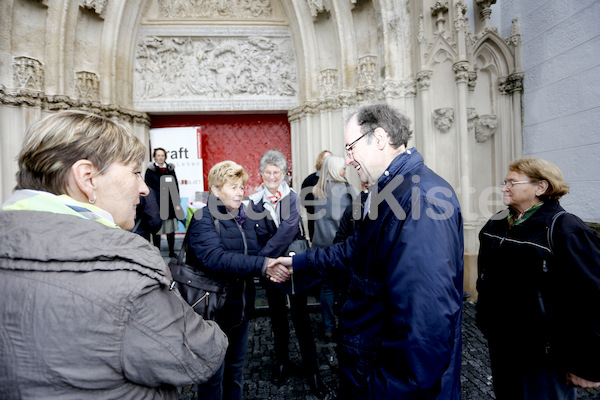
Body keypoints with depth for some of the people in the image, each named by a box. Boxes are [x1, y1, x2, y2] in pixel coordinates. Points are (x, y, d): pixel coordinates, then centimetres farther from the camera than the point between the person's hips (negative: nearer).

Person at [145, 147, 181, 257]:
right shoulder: (150, 170, 3)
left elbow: (176, 186, 11)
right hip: (156, 204, -2)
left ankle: (172, 251, 18)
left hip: (170, 202, 3)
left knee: (171, 229, 6)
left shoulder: (170, 169, 11)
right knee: (156, 229, 2)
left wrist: (177, 203, 6)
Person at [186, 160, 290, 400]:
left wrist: (269, 269, -15)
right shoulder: (203, 220, -15)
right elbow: (215, 258, -31)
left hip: (242, 308, 6)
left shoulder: (247, 218, 5)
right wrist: (262, 265, -36)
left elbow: (256, 254, 7)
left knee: (236, 371, 24)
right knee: (213, 376, 13)